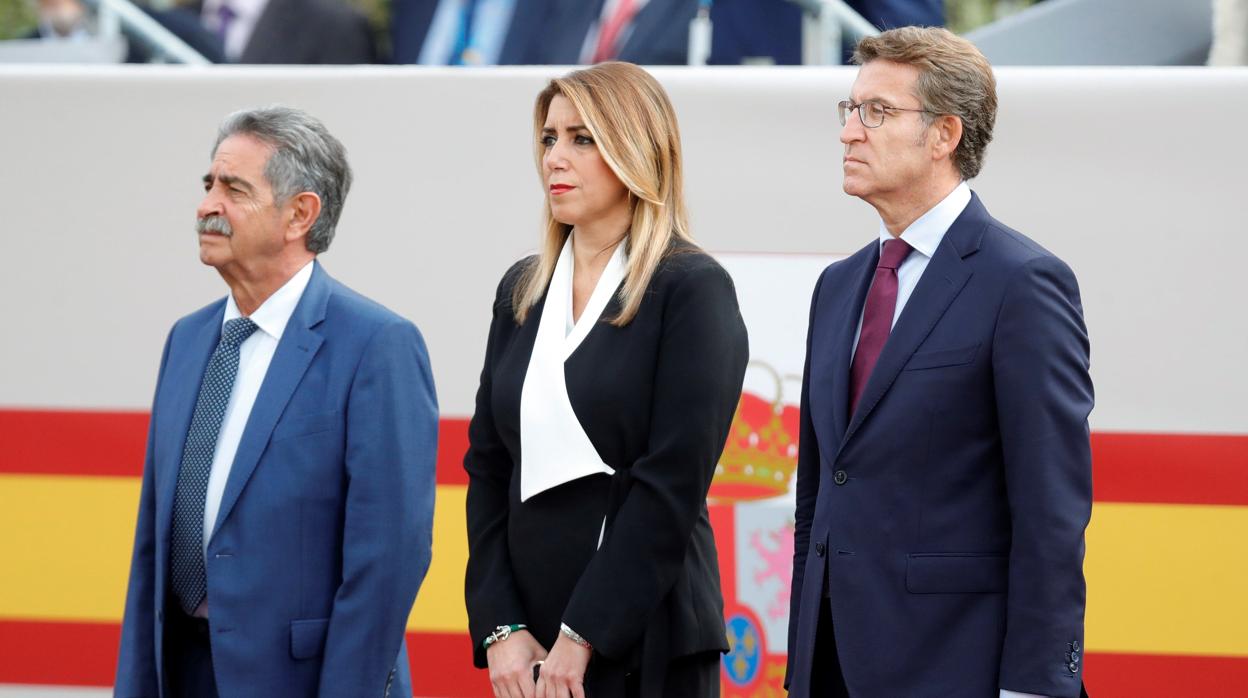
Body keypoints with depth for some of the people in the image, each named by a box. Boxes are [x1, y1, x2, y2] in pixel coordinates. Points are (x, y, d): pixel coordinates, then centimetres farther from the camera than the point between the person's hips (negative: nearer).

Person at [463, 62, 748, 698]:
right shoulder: (523, 290, 12)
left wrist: (582, 636, -15)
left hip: (643, 641, -5)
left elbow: (673, 483, -13)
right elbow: (487, 467, 9)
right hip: (531, 646, 5)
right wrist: (500, 627, -2)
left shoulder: (692, 290, -6)